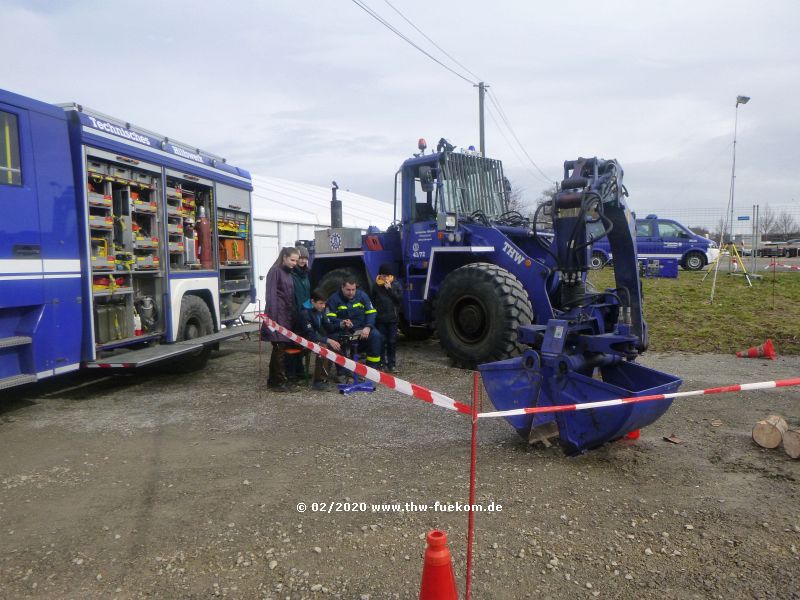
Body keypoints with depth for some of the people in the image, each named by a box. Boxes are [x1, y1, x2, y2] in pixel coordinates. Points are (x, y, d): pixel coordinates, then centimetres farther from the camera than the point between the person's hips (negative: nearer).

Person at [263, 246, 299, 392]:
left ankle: (273, 381, 20)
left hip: (287, 316, 8)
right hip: (278, 315, -8)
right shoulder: (275, 271, -8)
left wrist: (293, 315, 12)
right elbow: (271, 295, -14)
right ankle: (279, 382, -2)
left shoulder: (288, 272, 17)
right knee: (280, 348, -7)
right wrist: (273, 318, -20)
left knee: (279, 349, 12)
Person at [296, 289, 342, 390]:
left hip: (317, 338, 8)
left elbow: (329, 328, 9)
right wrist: (328, 340, -36)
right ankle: (319, 381, -27)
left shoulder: (320, 310, 5)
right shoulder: (304, 313, -20)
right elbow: (310, 335, -28)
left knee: (336, 343, -12)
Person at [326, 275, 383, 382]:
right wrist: (342, 323, -31)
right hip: (343, 329, -2)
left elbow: (371, 313, 0)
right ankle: (341, 373, -16)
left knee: (376, 336, -25)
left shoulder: (362, 295, 3)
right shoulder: (334, 298, -3)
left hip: (361, 328, 2)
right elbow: (330, 318, -11)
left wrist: (367, 327, -17)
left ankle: (373, 369, -13)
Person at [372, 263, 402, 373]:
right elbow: (372, 300, 3)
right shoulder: (377, 286, 2)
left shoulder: (396, 285, 3)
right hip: (380, 319, 0)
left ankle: (391, 364, 12)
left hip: (392, 318, 0)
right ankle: (381, 363, 13)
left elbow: (400, 297, -9)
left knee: (392, 342, 4)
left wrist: (390, 288, -14)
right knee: (381, 341, 4)